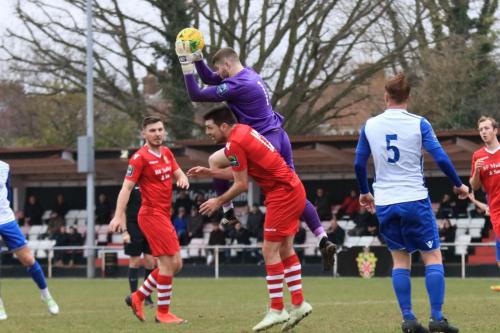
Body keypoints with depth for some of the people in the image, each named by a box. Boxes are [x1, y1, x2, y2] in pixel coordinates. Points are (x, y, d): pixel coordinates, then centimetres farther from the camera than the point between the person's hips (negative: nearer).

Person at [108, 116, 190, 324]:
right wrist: (119, 216, -23)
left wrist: (183, 179, -7)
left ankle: (138, 297, 20)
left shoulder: (166, 153, 11)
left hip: (164, 215, 9)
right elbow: (126, 187, -15)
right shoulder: (140, 157, -12)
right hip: (152, 214, -9)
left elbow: (179, 174, 18)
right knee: (169, 262, -10)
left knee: (175, 264, 10)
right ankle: (163, 313, -1)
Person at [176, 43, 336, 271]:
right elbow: (209, 79, 27)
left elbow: (196, 95, -14)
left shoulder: (237, 85, -16)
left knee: (215, 161, 3)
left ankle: (228, 212, 7)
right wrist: (196, 57, 15)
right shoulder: (248, 74, 14)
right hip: (280, 138, 10)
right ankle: (323, 241, 1)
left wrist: (186, 64, -11)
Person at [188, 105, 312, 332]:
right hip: (293, 189, 10)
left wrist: (218, 202, 0)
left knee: (270, 250, -6)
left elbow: (242, 185, -13)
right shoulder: (243, 131, 13)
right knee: (285, 249, 13)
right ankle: (299, 304, 15)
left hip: (282, 194, -10)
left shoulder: (234, 144, -16)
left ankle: (277, 310, -3)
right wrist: (209, 173, 22)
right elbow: (241, 172, 21)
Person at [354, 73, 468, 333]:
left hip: (385, 204, 3)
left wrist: (364, 193, 27)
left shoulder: (370, 126, 4)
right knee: (432, 256, 3)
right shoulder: (419, 124, -5)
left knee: (400, 259, 10)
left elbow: (359, 164, 11)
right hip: (415, 201, -3)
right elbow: (441, 158, -8)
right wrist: (459, 185, 8)